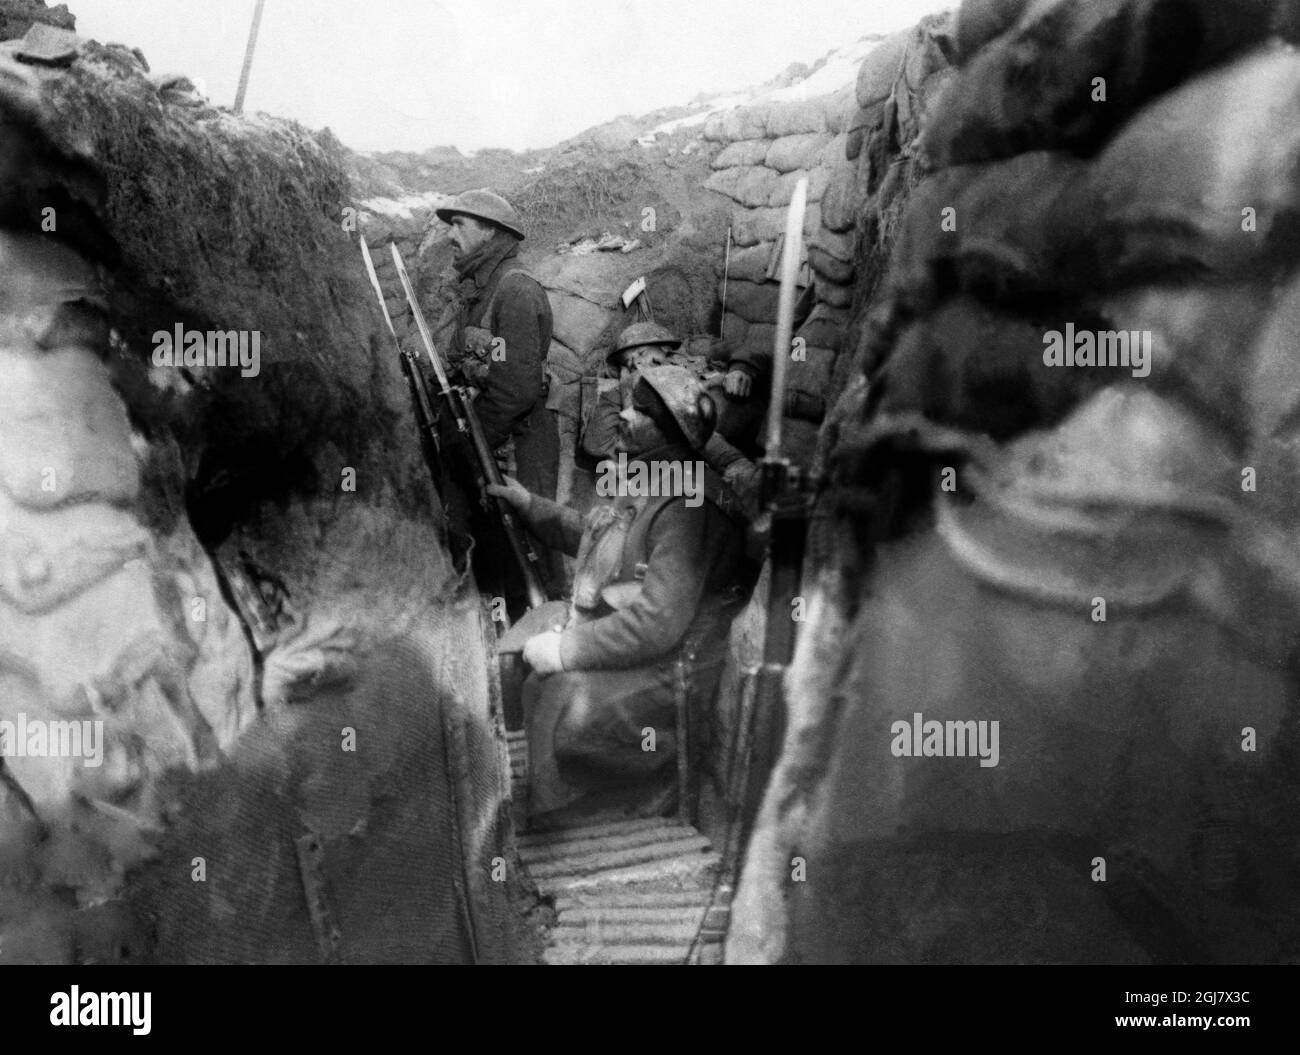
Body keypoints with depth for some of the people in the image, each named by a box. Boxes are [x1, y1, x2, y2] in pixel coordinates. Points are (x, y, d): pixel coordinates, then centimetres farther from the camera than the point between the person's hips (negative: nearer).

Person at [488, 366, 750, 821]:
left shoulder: (687, 506, -24)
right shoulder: (636, 481, 10)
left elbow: (658, 623, -30)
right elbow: (588, 536, 30)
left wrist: (566, 650, -26)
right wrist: (527, 503, 20)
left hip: (665, 671, -10)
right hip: (605, 642, 10)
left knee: (564, 711, -26)